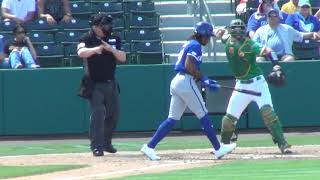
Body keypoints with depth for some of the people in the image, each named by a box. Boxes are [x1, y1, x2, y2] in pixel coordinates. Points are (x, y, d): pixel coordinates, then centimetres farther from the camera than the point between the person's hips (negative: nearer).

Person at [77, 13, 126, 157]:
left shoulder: (113, 39, 5)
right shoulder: (87, 39, -9)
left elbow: (123, 58, -2)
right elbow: (81, 52, -30)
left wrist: (112, 49, -20)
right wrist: (96, 49, -46)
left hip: (111, 83, 6)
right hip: (95, 84, -6)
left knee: (113, 113, 11)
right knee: (97, 113, -15)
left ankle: (106, 142, 28)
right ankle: (97, 146, -13)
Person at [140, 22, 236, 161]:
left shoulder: (188, 44, 22)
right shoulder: (195, 45, -7)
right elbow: (189, 66, -19)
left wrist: (205, 81, 14)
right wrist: (204, 79, -12)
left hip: (176, 82, 9)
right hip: (186, 82, -9)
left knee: (173, 118, 7)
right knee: (203, 115, -2)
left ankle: (150, 147, -1)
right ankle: (218, 149, 2)